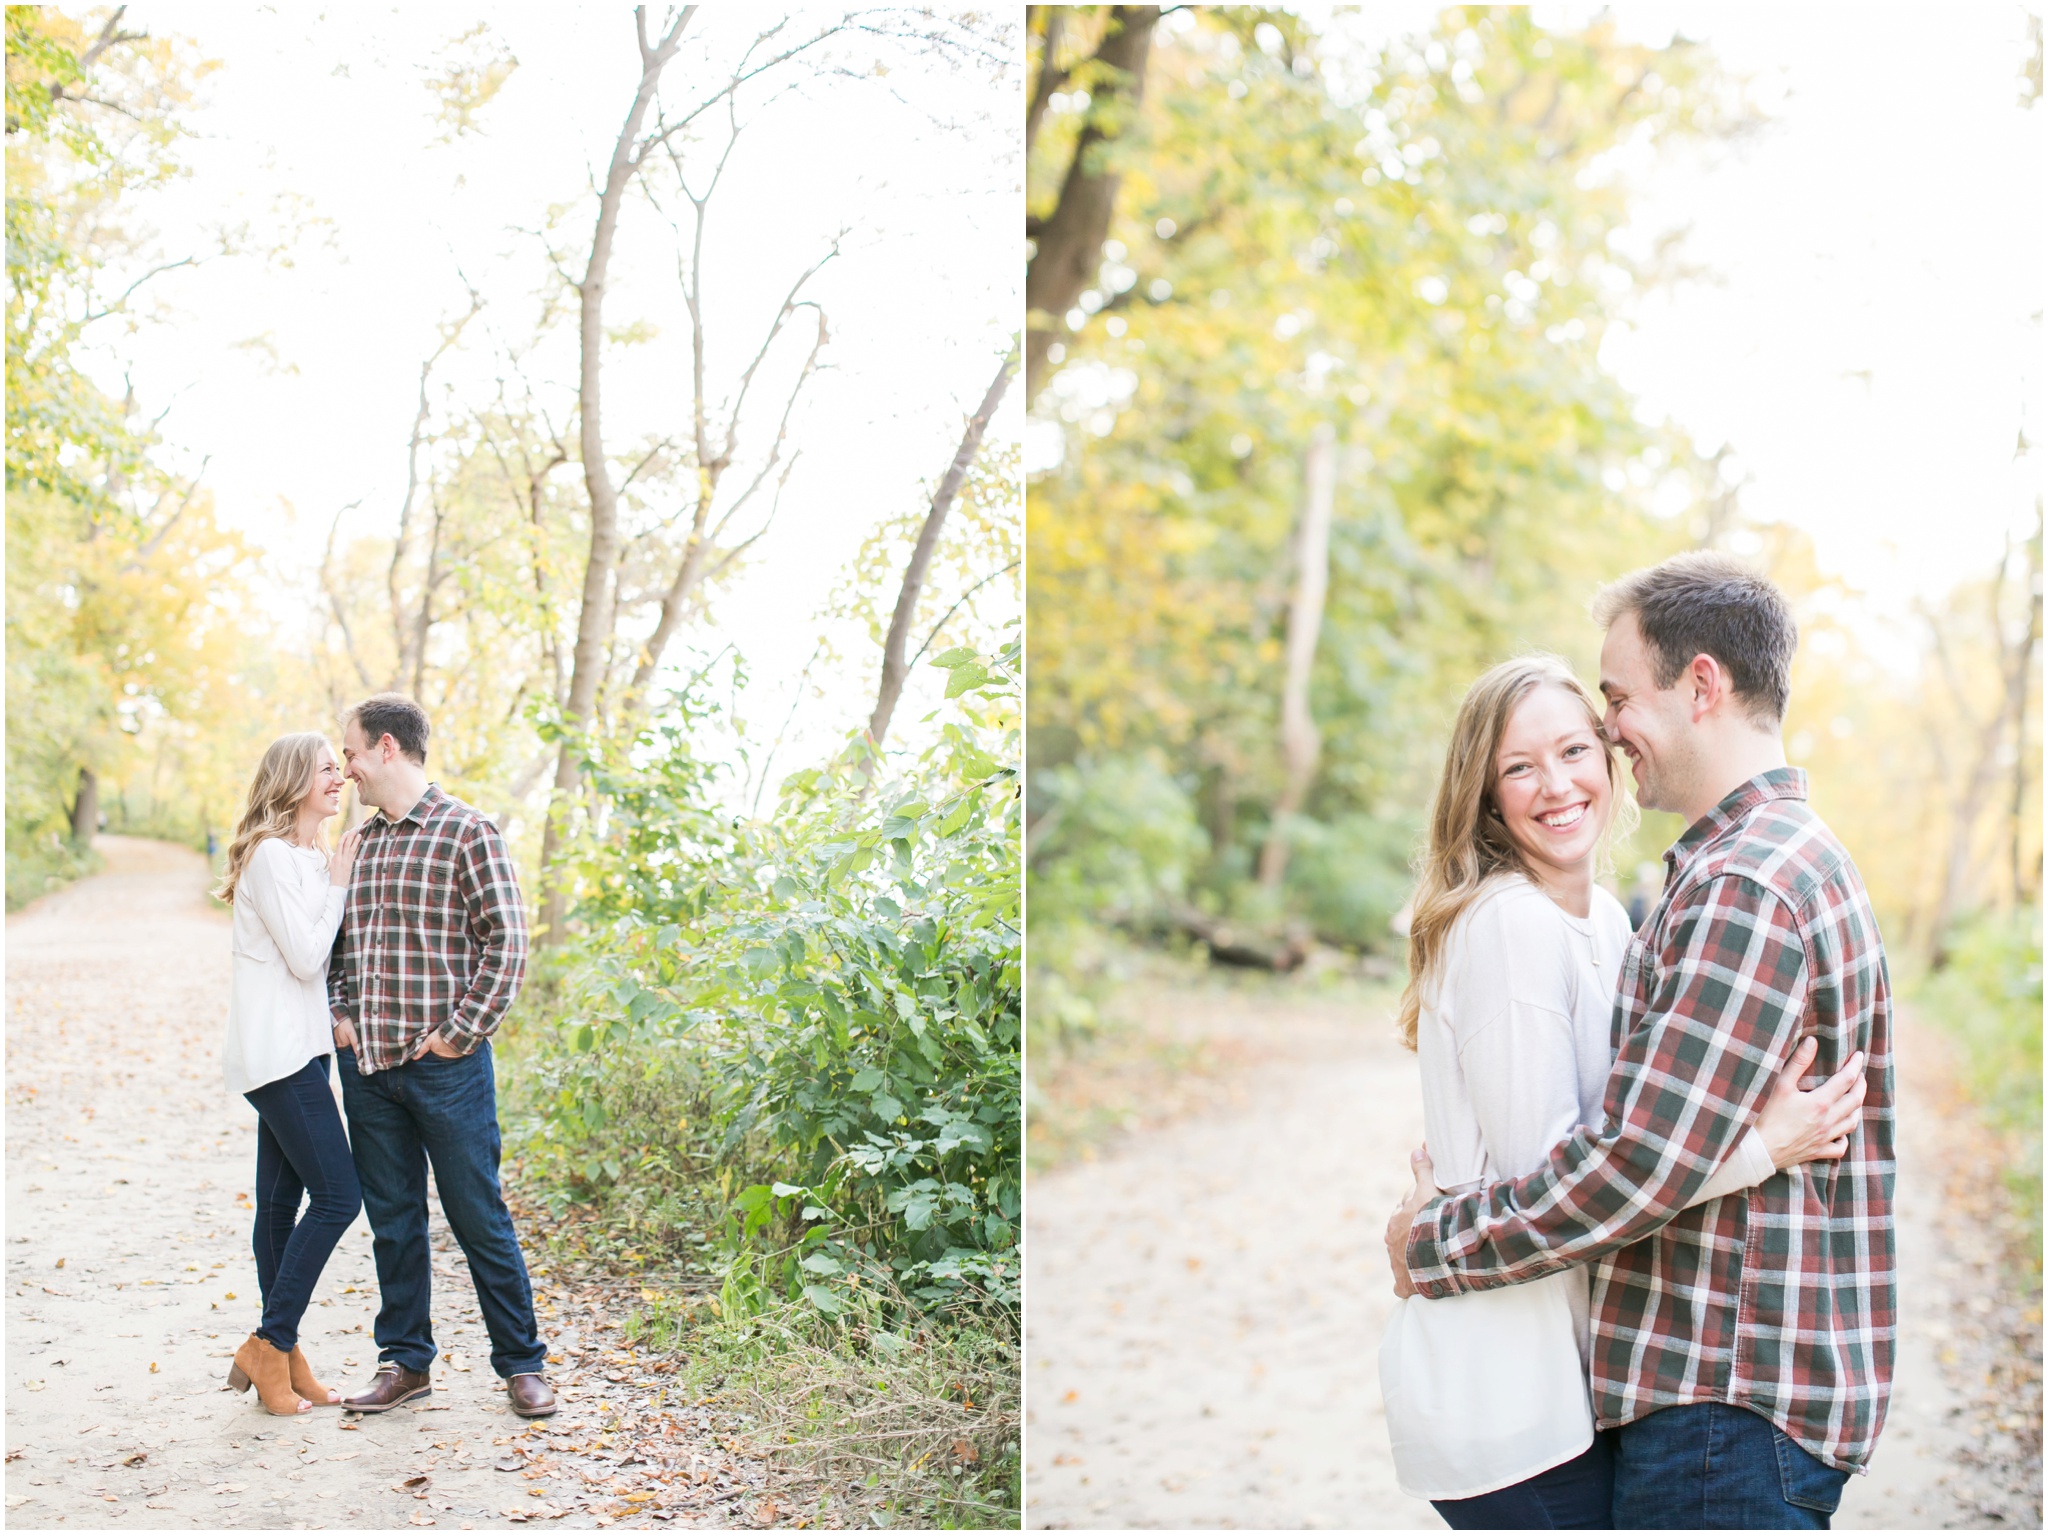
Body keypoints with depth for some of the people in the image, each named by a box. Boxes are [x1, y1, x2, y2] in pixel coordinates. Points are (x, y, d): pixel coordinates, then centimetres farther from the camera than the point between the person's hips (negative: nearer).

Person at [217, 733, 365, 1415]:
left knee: (283, 1199, 10)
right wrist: (338, 885, -8)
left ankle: (281, 1354, 15)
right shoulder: (270, 855, -13)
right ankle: (269, 1346, -3)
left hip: (299, 1047, 10)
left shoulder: (314, 858, 16)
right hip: (278, 1051, -10)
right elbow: (305, 957, -16)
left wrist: (338, 879, 8)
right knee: (337, 1194, -10)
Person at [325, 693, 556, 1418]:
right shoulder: (358, 842, 13)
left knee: (479, 1217, 1)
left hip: (445, 1063, -6)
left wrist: (461, 1033, -12)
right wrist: (340, 1014, 6)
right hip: (367, 1061, 6)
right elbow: (335, 943, 22)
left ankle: (522, 1363, 12)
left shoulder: (467, 833, -7)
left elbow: (506, 943, -10)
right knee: (392, 1219, 12)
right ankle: (406, 1361, 23)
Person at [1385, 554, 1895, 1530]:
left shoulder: (1748, 889, -20)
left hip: (1729, 1406, -10)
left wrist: (1433, 1244, -12)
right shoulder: (1790, 857, 16)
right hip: (1719, 1385, 10)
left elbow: (1644, 1164, -24)